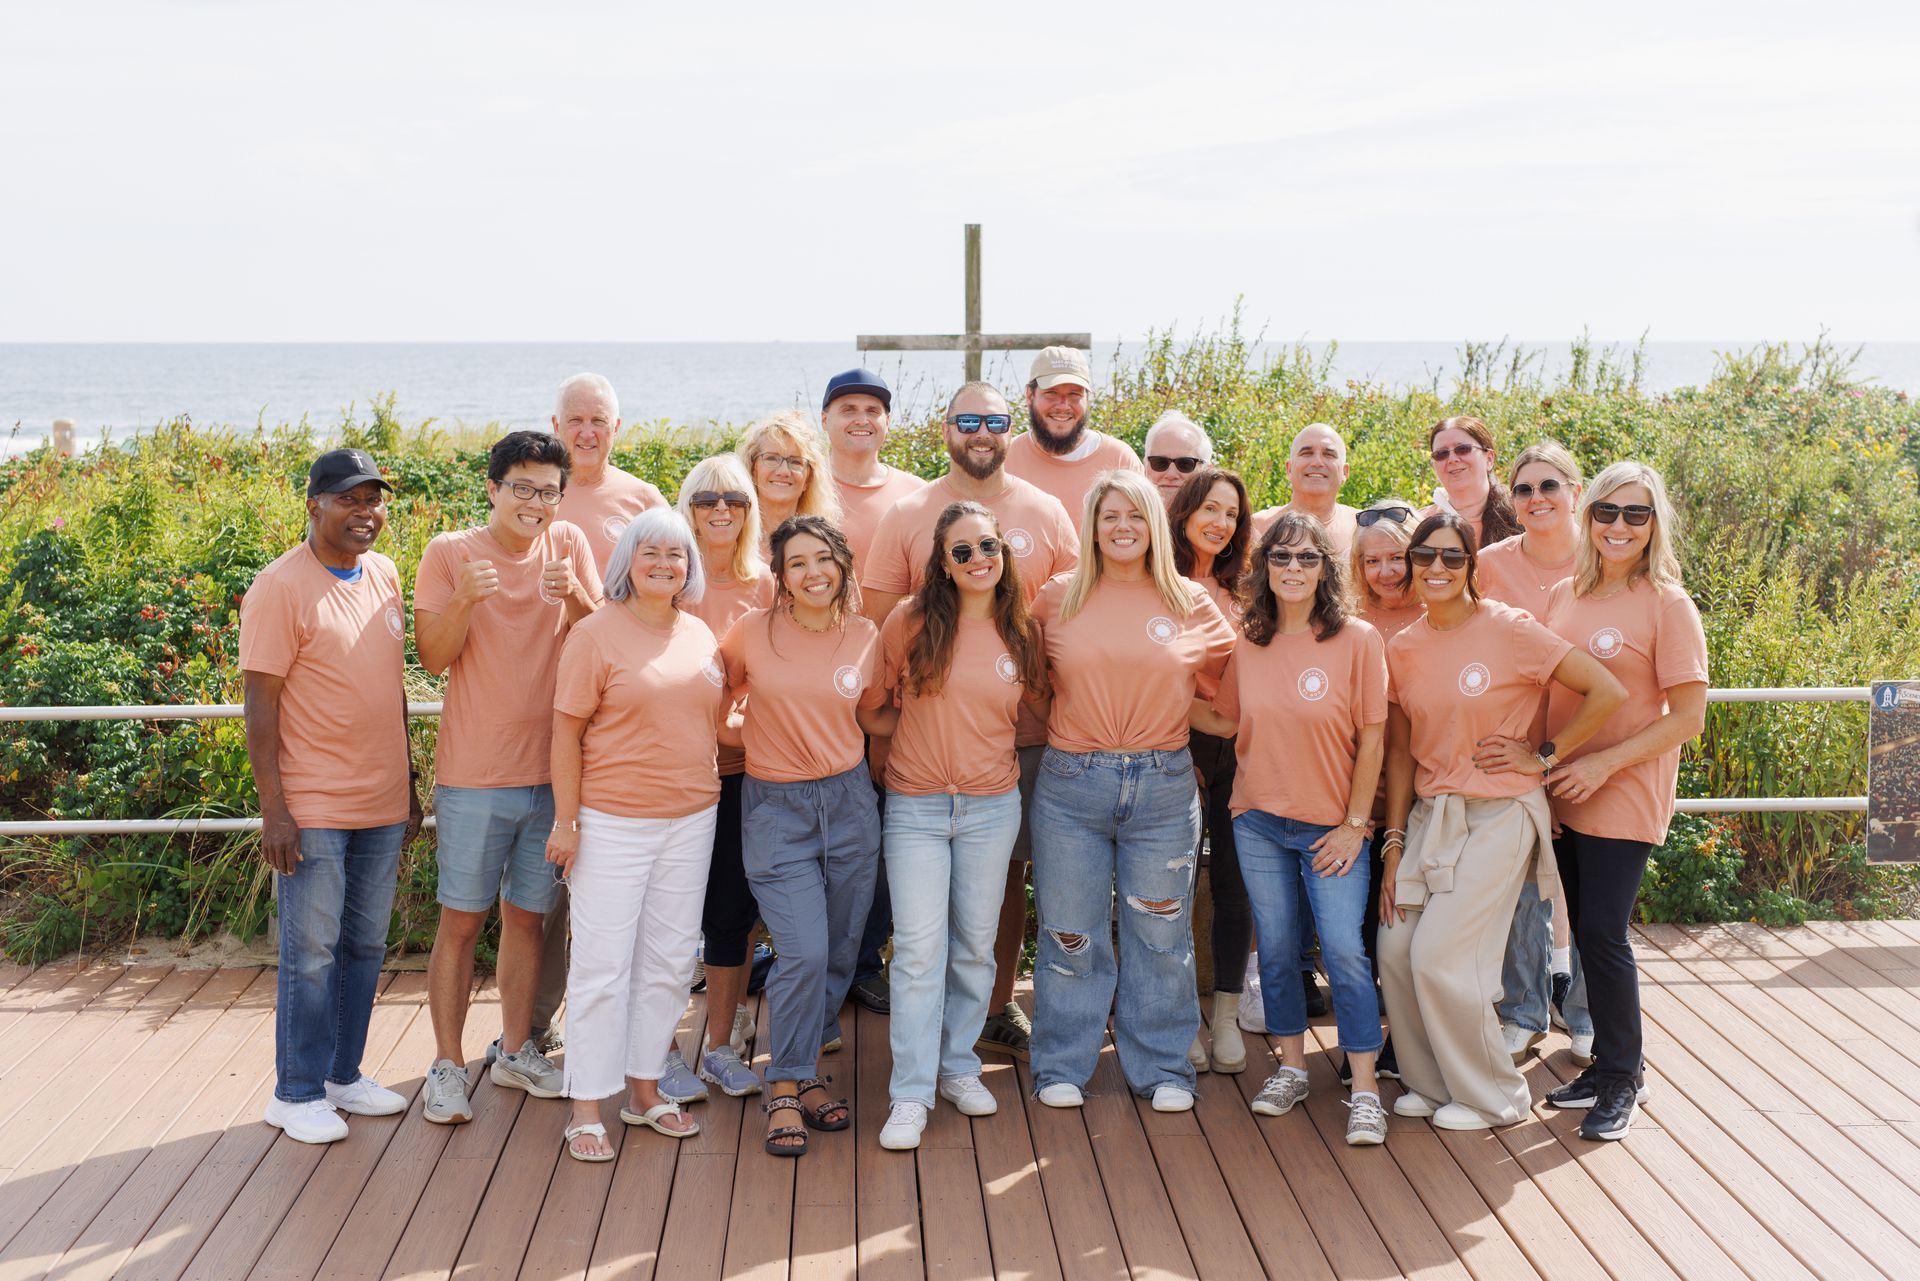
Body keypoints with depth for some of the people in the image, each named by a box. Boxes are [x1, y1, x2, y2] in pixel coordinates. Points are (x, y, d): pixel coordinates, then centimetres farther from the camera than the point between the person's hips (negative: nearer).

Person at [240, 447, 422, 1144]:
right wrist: (274, 809, -17)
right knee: (311, 953, 2)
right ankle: (297, 1094, 16)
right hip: (313, 810, -6)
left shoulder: (384, 575, 9)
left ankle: (343, 1075, 27)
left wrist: (408, 784, 17)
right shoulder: (281, 587, -11)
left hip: (381, 803, 7)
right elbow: (261, 705, -13)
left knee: (365, 947, 14)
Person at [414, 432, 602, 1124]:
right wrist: (464, 601, -25)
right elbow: (433, 657, -8)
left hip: (550, 771, 3)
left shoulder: (569, 545, 3)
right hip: (474, 775, -3)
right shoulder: (449, 553, -4)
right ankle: (447, 1066, 14)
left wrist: (574, 597, -20)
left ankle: (517, 1050, 28)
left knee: (527, 916, 14)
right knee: (462, 920, 3)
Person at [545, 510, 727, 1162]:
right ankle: (586, 1107, 9)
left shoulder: (701, 636, 8)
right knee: (603, 965, 0)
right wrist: (565, 819, -11)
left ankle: (644, 1088, 26)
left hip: (691, 818, 6)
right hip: (613, 821, -5)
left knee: (669, 961, 12)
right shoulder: (597, 632, -8)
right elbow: (566, 732, -8)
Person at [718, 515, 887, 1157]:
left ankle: (805, 1068, 28)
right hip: (775, 808, -3)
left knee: (839, 951, 9)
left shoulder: (865, 637, 2)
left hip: (848, 800, 3)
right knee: (804, 952, -12)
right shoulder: (752, 630, -6)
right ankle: (786, 1087, 5)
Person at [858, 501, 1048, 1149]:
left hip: (992, 807, 3)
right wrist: (928, 733, 5)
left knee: (975, 946, 10)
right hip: (915, 807, -2)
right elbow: (873, 699, 5)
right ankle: (911, 1096, -1)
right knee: (919, 948, -7)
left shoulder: (1023, 634, 2)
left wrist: (988, 743, 7)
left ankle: (958, 1066, 27)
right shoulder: (910, 622, -5)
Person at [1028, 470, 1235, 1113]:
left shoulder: (1192, 603, 3)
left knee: (1160, 933, 8)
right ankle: (1061, 1066, 21)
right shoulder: (1056, 600, 3)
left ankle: (1163, 1069, 22)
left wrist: (1160, 717, 1)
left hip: (1163, 786, 0)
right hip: (1071, 782, 0)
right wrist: (1082, 720, 6)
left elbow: (1219, 691, 11)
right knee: (1069, 934, 7)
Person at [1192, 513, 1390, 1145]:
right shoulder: (1247, 643, 2)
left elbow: (1371, 739, -6)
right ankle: (1291, 1068, 26)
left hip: (1332, 826, -3)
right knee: (1276, 949, 10)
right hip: (1258, 820, 3)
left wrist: (1354, 824, -8)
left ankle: (1364, 1089, 4)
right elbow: (1227, 721, 12)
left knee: (1344, 951, -6)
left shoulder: (1358, 640, -8)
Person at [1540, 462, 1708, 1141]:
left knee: (1602, 934, -5)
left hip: (1623, 797, -5)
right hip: (1564, 795, 5)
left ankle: (1621, 1078, 11)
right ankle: (1606, 1066, 24)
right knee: (1587, 932, 11)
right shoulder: (1562, 596, 7)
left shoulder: (1666, 602, -9)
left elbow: (1689, 717, -10)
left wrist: (1603, 763, -15)